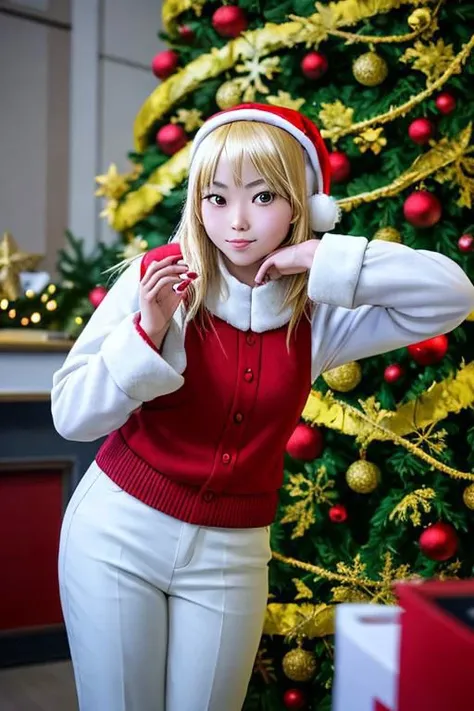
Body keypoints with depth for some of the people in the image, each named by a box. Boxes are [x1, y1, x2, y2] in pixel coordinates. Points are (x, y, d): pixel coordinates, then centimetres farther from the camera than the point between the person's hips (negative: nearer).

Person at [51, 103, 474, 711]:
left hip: (231, 553, 2)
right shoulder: (156, 278, -11)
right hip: (118, 530, -1)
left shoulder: (317, 315, -5)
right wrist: (147, 332, -26)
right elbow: (71, 417, -11)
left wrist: (324, 260, -19)